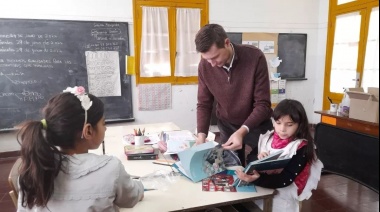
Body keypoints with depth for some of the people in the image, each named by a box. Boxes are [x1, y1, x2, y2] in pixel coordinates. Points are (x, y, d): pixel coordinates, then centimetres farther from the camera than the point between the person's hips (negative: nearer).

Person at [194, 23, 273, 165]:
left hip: (257, 125, -2)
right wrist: (201, 134, -20)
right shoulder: (205, 65, -15)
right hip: (227, 125, 2)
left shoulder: (255, 57, -24)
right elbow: (204, 104, -6)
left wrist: (242, 131, -34)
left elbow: (263, 104, -21)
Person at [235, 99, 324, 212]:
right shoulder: (267, 138, 2)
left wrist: (257, 179, -34)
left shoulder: (301, 148, -13)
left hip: (282, 197, -4)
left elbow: (285, 180, -20)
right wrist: (258, 158, -16)